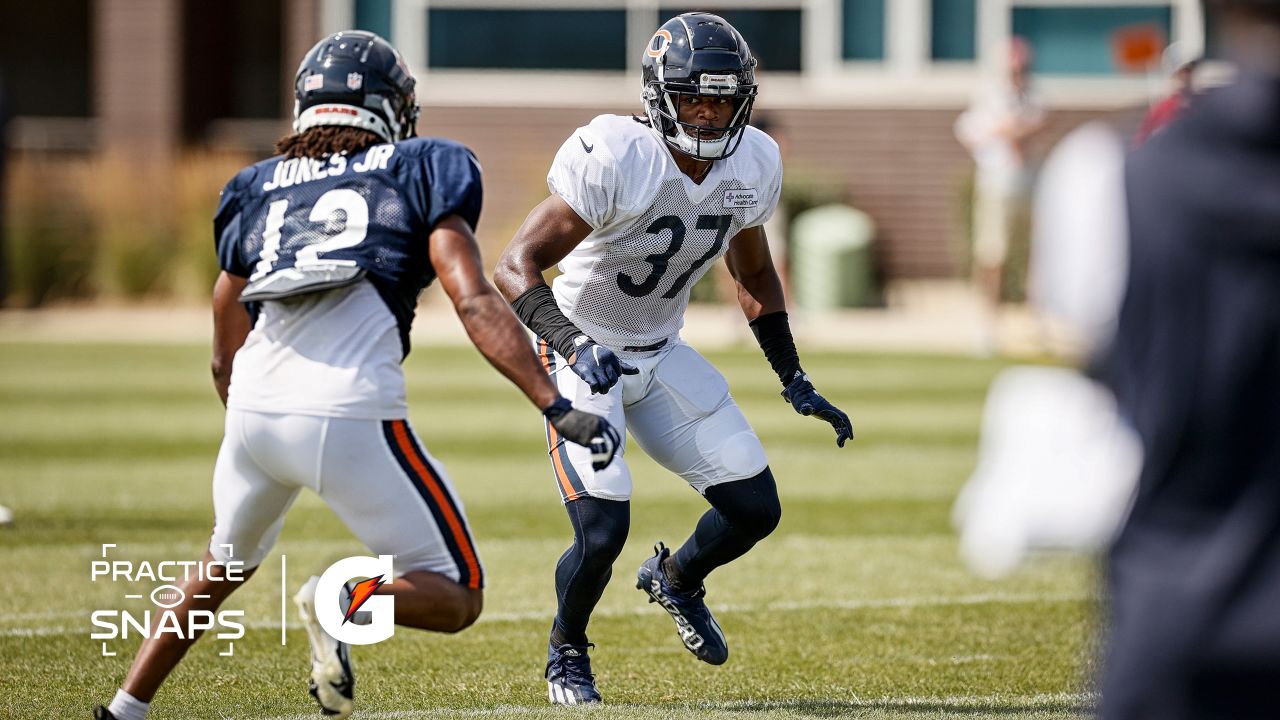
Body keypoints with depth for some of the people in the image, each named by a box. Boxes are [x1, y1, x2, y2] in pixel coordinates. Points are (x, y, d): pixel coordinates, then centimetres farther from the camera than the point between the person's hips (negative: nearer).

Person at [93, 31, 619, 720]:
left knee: (227, 561, 33)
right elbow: (475, 305, -4)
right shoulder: (417, 172, 11)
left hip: (254, 409, 5)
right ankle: (345, 603, -21)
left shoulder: (257, 190, 22)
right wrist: (558, 408, -7)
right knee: (456, 597, 7)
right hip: (352, 415, -5)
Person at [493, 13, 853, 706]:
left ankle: (677, 578, 36)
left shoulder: (751, 166, -8)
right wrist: (573, 346, -45)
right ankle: (567, 651, 15)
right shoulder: (617, 160, -29)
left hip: (661, 356, 6)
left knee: (755, 510, 1)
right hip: (584, 356, -6)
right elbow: (515, 266, -31)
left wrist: (795, 382, 9)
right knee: (602, 533, -18)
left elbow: (753, 273, 11)